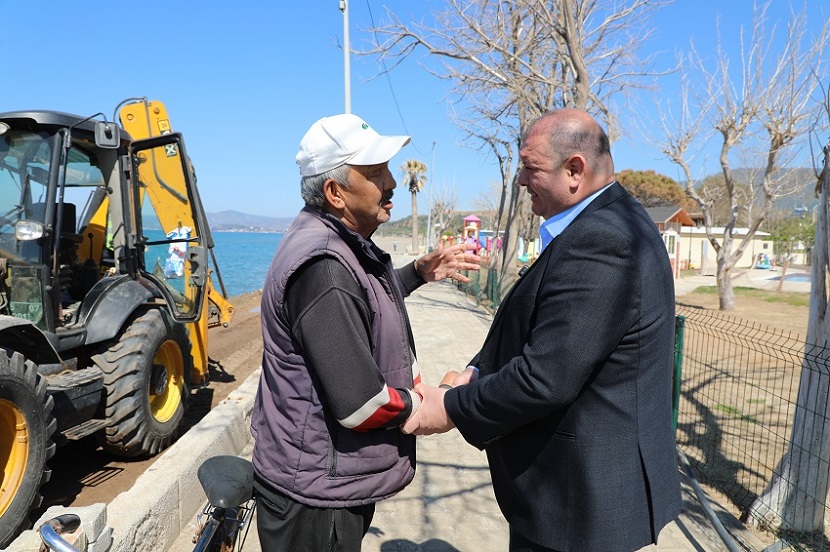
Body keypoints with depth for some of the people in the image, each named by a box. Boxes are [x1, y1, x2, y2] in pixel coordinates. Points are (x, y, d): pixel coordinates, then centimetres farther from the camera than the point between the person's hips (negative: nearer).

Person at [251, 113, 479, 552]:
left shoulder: (341, 243, 4)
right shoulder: (323, 266, -29)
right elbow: (359, 404, -31)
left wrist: (420, 272, 10)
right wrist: (420, 404, -12)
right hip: (317, 493, -9)